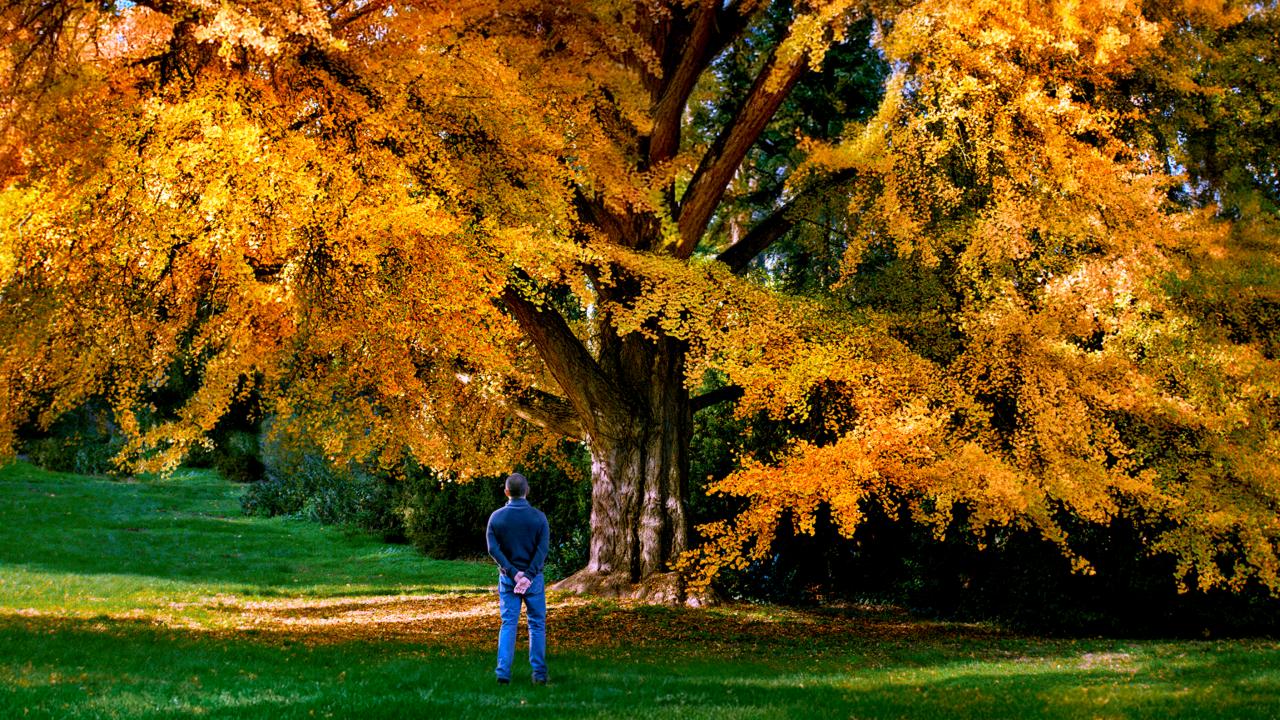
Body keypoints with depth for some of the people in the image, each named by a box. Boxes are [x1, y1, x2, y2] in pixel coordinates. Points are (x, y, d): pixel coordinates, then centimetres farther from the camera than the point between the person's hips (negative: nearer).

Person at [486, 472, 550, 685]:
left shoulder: (496, 517, -1)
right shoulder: (538, 517, -4)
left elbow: (493, 549, -8)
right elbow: (543, 549, -13)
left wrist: (513, 572, -10)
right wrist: (529, 576, -16)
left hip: (507, 578, 1)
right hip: (534, 578, -1)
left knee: (508, 624, 4)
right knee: (537, 625, 7)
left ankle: (503, 672, -5)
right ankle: (539, 673, 6)